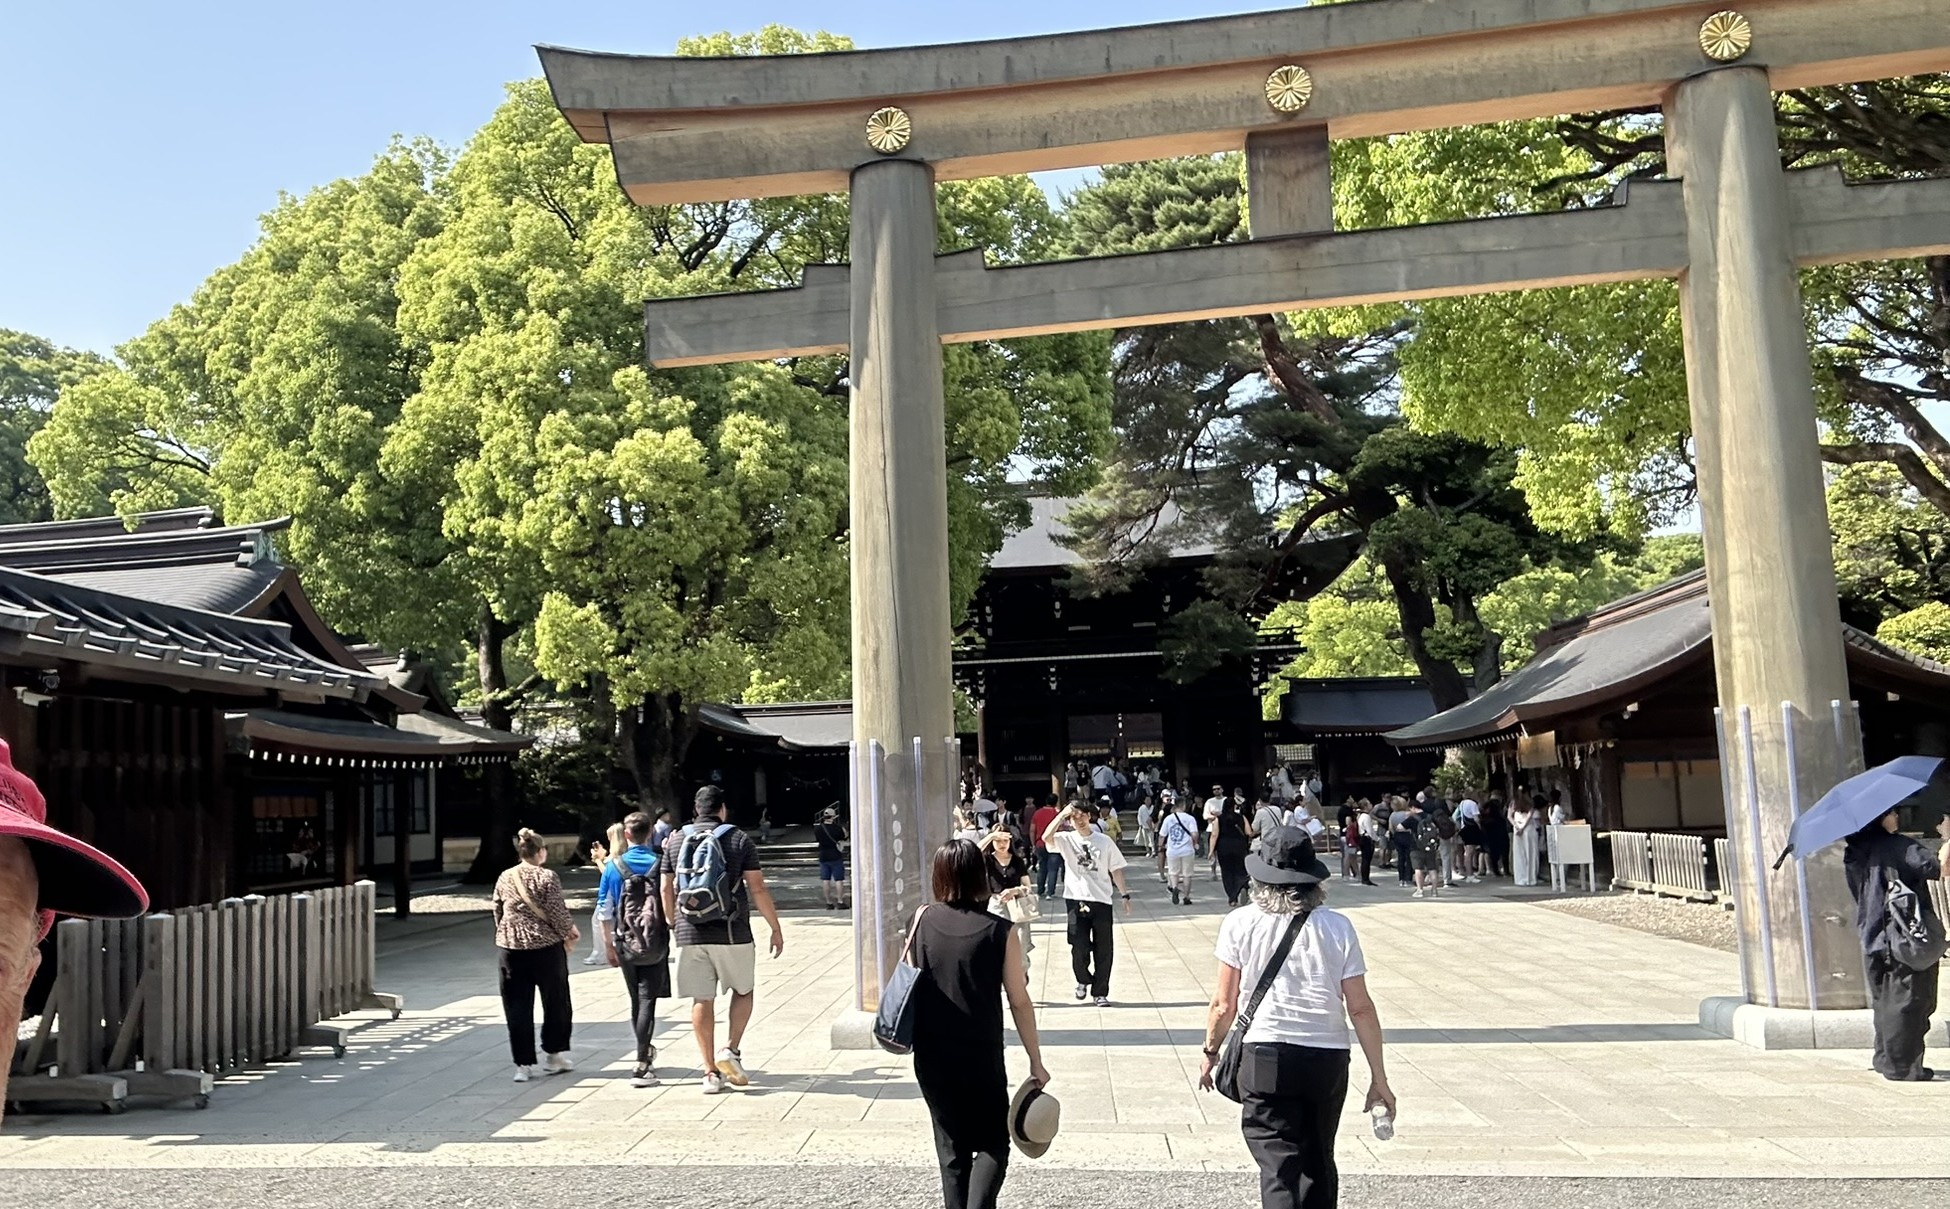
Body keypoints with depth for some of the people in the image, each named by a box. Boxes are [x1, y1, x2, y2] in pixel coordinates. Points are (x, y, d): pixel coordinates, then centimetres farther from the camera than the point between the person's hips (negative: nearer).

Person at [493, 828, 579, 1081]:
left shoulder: (504, 878, 5)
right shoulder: (546, 877, -9)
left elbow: (497, 913, 10)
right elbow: (557, 912, -10)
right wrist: (570, 933, 5)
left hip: (511, 947, 4)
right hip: (546, 946, -4)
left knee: (517, 1007, 7)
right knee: (556, 1002, 13)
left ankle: (523, 1065, 7)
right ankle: (553, 1055, 20)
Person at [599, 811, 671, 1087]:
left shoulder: (614, 866, -2)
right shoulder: (662, 864, -6)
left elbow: (605, 910, 1)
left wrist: (608, 945, 10)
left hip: (626, 944, 2)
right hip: (656, 945, -2)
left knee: (636, 1001, 18)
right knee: (647, 1001, -2)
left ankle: (645, 1052, 34)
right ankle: (641, 1066, -10)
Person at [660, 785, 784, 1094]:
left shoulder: (676, 841, 7)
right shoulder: (739, 840, -2)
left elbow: (666, 889, 10)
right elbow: (757, 889, -5)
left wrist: (673, 924, 24)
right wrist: (776, 928, 3)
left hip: (690, 934, 2)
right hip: (732, 933, -2)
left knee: (702, 1001, 7)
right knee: (743, 991, 17)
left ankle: (711, 1071, 8)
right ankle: (731, 1051, 2)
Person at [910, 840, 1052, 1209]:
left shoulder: (923, 919, -4)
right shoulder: (1000, 932, -10)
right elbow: (1019, 1003, -6)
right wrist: (1036, 1061, 1)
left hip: (931, 1057, 3)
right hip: (981, 1058, -3)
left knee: (951, 1147, 17)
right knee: (992, 1144, 13)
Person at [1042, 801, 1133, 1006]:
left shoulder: (1104, 841, 4)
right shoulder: (1067, 839, 0)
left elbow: (1116, 870, 8)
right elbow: (1046, 837, -20)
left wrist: (1125, 895, 3)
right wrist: (1062, 814, -22)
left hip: (1101, 900, 1)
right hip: (1076, 900, -1)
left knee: (1104, 950, 3)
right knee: (1079, 947, -1)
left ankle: (1100, 992, 16)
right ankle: (1083, 980, 28)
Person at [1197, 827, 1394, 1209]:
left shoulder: (1240, 923, -5)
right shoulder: (1337, 927, -2)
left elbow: (1224, 1003, -2)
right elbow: (1360, 1008, -3)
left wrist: (1211, 1052, 15)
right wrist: (1379, 1078, 5)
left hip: (1264, 1058, -2)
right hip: (1327, 1061, 2)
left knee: (1278, 1169, -1)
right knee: (1318, 1164, 22)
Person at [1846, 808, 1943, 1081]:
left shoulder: (1856, 852, 10)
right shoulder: (1897, 846, -12)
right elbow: (1940, 868, -19)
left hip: (1875, 941, 7)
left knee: (1884, 1002, 16)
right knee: (1908, 1002, -3)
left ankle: (1885, 1059, 23)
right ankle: (1901, 1066, -2)